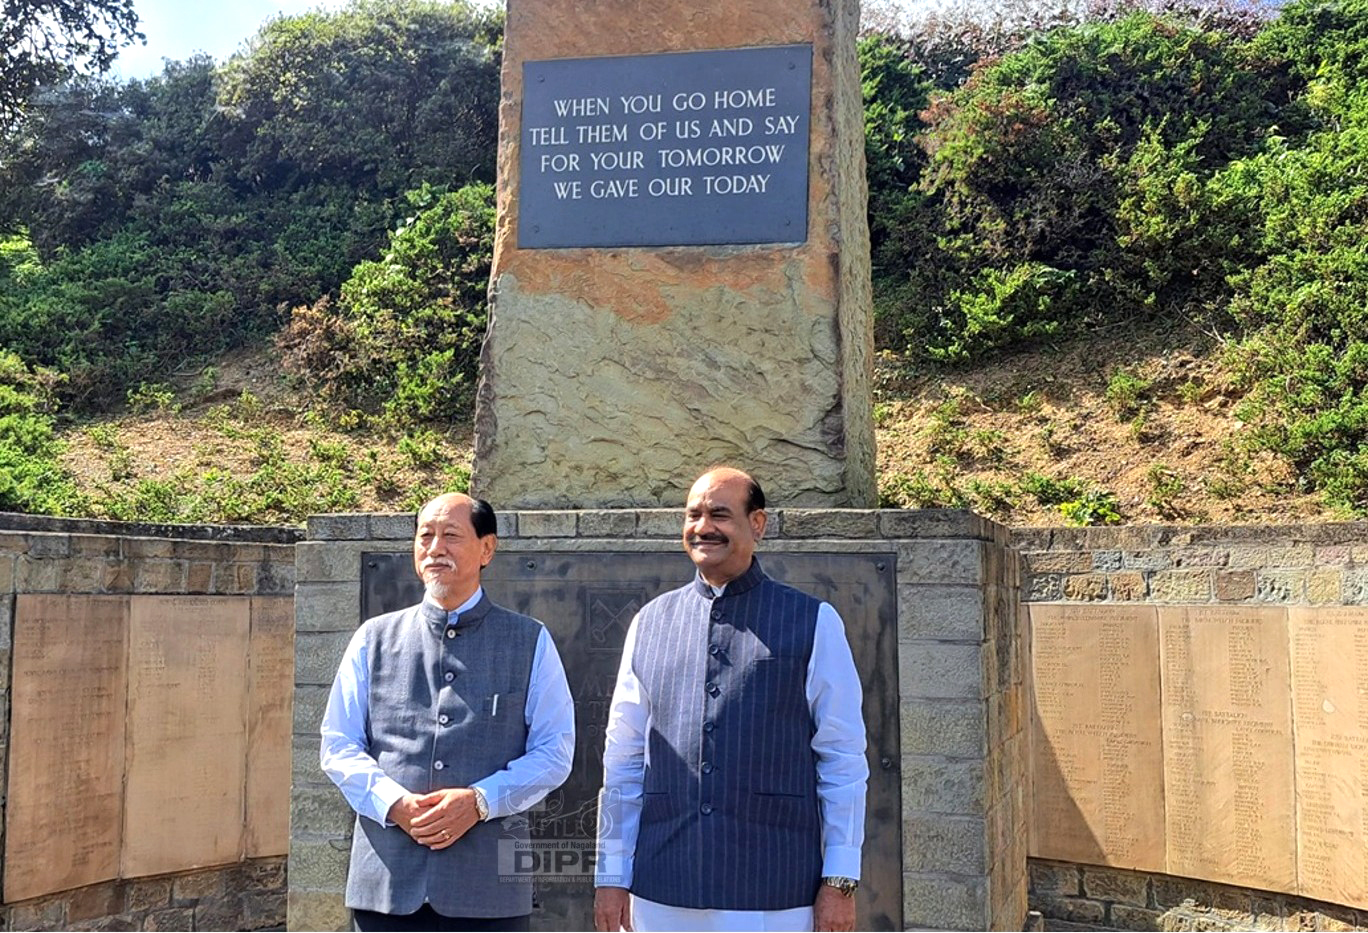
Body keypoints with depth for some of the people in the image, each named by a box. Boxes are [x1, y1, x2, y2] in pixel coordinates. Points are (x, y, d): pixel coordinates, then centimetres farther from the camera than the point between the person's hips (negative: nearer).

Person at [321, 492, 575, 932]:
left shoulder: (530, 643, 6)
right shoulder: (374, 640, 10)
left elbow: (554, 752, 2)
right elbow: (337, 747, 8)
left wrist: (481, 801, -13)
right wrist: (394, 803, -10)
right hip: (385, 882, 1)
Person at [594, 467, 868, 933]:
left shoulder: (813, 623, 1)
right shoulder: (650, 622, 9)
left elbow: (843, 760, 0)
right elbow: (622, 759, 10)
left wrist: (840, 881, -4)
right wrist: (611, 876, 7)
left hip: (772, 895, -2)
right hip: (662, 894, 3)